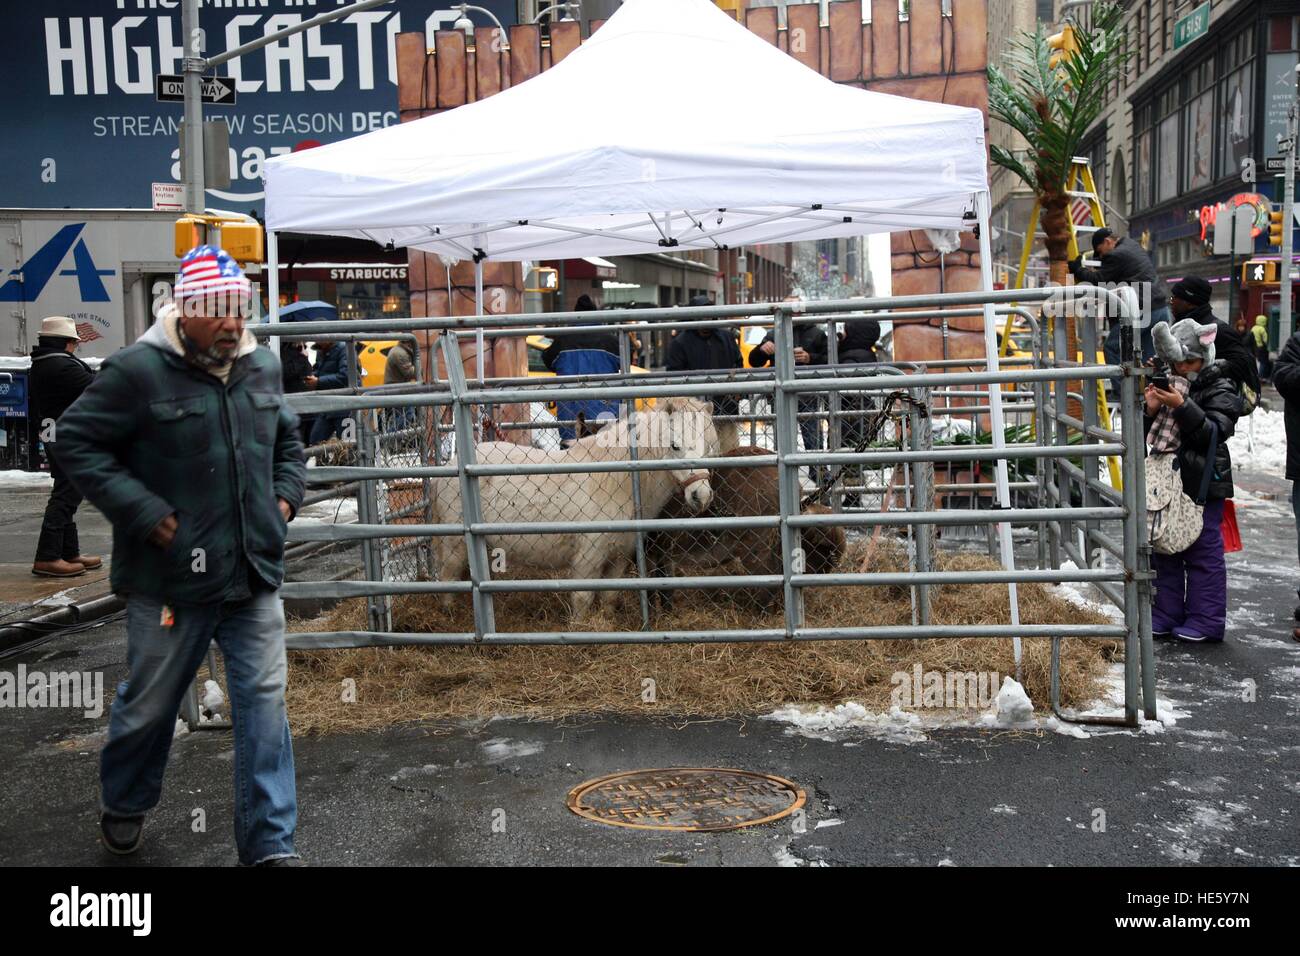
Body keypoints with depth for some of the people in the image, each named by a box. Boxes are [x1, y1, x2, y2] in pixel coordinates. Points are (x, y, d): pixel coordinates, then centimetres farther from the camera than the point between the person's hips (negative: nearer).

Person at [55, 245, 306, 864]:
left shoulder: (261, 367, 6)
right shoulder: (138, 372, -13)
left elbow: (287, 440, 22)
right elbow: (77, 442, -10)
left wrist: (285, 497, 6)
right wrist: (144, 513, -17)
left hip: (255, 578, 4)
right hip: (171, 579, -4)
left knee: (264, 702, 2)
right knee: (150, 702, 14)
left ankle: (269, 845, 10)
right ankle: (124, 807, 42)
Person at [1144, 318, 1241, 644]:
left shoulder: (1220, 389, -5)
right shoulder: (1168, 385, 11)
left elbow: (1215, 432, -16)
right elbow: (1148, 436, 12)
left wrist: (1182, 406, -25)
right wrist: (1150, 412, -8)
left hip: (1204, 485, -6)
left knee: (1203, 550, -2)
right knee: (1164, 547, 10)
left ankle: (1206, 622, 6)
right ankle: (1166, 616, 20)